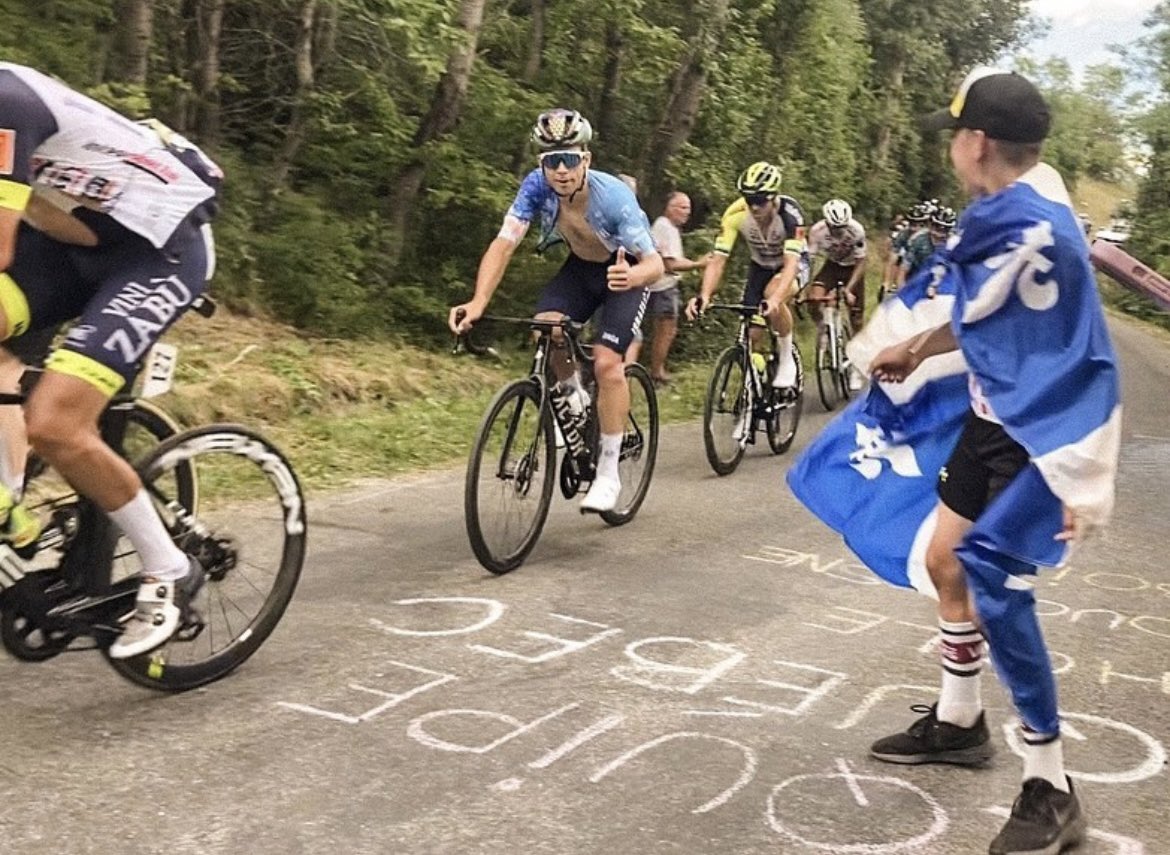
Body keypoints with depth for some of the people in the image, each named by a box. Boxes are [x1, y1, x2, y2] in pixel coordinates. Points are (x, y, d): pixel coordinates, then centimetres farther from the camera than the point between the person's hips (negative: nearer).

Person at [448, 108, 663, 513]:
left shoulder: (613, 197, -33)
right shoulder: (536, 186, -24)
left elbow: (654, 262, -34)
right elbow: (503, 244, -29)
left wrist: (634, 275, -59)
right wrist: (478, 302, -44)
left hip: (626, 273, -4)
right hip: (581, 267, 4)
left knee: (606, 362, -21)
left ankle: (608, 473, -8)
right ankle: (570, 394, 9)